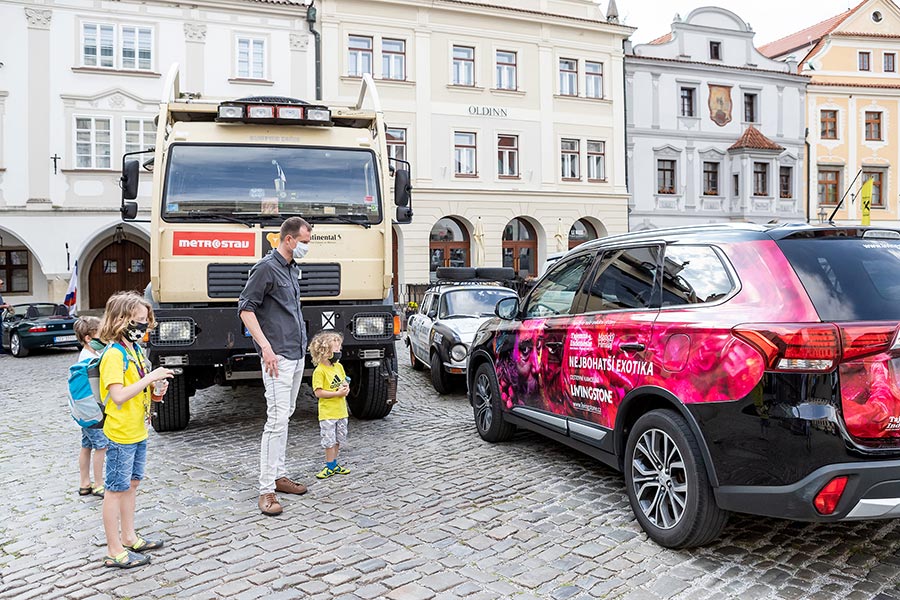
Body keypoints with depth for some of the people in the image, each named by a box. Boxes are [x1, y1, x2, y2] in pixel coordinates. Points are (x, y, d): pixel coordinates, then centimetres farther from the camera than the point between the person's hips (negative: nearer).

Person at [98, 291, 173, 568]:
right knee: (117, 489, 2)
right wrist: (150, 377, -26)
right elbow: (118, 395, -27)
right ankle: (114, 551, 12)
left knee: (131, 484, 19)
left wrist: (155, 390, 1)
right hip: (121, 434, -9)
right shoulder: (114, 354, -19)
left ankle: (129, 537, 33)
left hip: (138, 431, 9)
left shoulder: (137, 350, 10)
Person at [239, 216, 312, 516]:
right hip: (278, 356, -9)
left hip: (298, 354, 9)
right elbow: (245, 309, -14)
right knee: (277, 421, -10)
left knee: (285, 416, 13)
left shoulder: (292, 269, 17)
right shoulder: (266, 268, -10)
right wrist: (265, 347, -20)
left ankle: (279, 475, 23)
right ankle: (266, 490, -5)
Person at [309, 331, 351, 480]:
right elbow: (318, 392, -19)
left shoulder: (339, 366, 7)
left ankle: (333, 464, 27)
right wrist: (337, 393, -21)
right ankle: (330, 465, 12)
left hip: (341, 410, 7)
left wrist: (346, 388, -4)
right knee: (329, 440, 0)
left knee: (338, 439, 15)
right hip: (327, 413, -7)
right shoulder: (319, 371, -15)